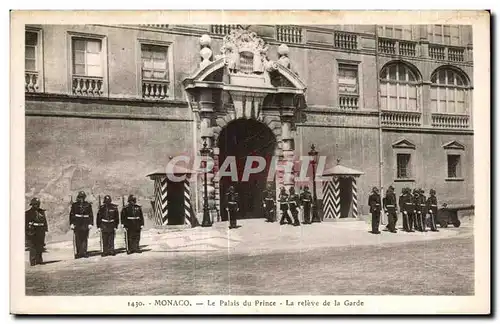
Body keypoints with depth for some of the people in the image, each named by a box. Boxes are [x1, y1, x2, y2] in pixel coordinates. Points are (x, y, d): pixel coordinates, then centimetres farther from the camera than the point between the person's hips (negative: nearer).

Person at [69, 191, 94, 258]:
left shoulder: (88, 205, 7)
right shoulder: (74, 205, 6)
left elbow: (91, 215, 7)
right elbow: (71, 214, 6)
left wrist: (90, 223, 0)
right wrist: (71, 223, -2)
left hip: (85, 224, 0)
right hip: (77, 224, 0)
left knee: (85, 239, -1)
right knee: (78, 239, 1)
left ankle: (84, 252, 3)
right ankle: (79, 253, 7)